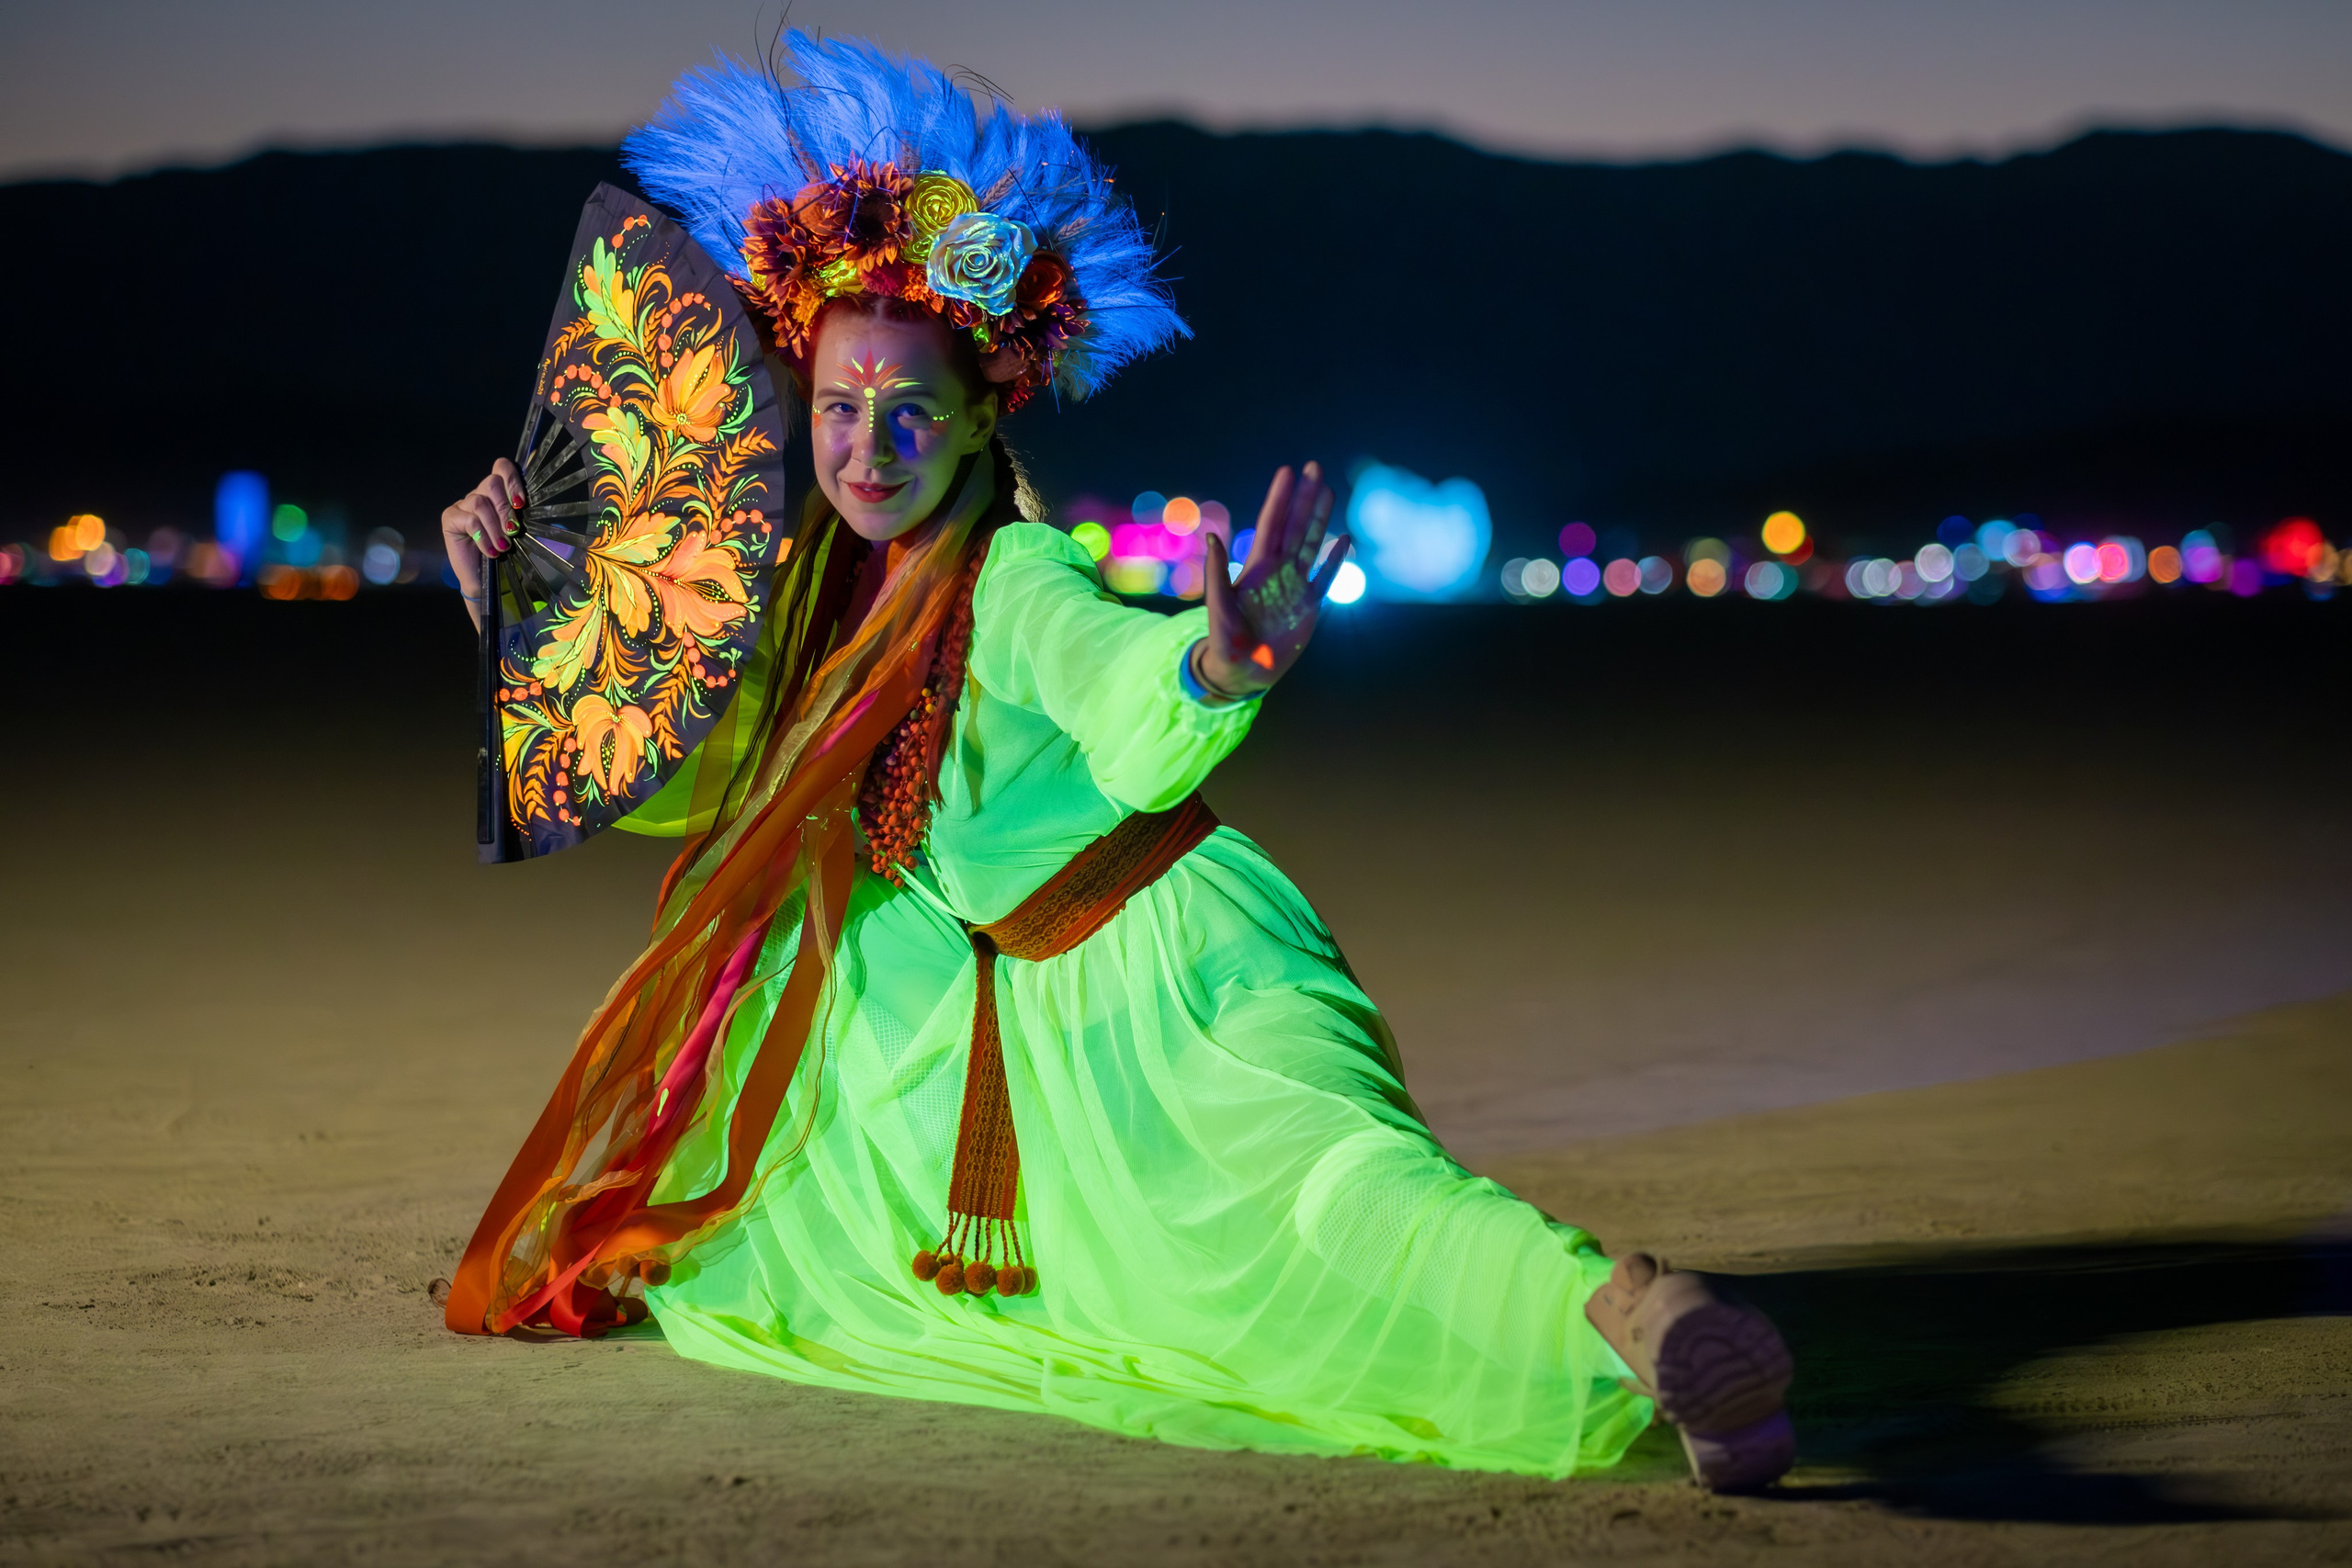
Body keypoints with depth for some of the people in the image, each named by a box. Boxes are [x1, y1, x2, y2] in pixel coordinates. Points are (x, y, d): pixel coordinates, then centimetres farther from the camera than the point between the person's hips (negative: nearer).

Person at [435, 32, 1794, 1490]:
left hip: (1180, 961, -9)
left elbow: (1138, 729, -36)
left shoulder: (1019, 582, -14)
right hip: (1045, 1023, 9)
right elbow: (674, 774, 25)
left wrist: (1217, 667, -59)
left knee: (1326, 1171, -39)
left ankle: (1630, 1317, -63)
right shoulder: (830, 602, 9)